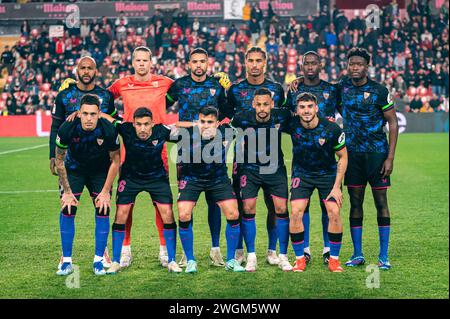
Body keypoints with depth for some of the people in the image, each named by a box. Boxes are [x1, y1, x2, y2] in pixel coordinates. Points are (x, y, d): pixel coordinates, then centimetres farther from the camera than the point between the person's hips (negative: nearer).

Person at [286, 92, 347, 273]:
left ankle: (334, 258, 5)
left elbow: (343, 157, -9)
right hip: (301, 173, 1)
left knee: (334, 212, -13)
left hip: (328, 173, -1)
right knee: (296, 212, -14)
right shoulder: (292, 125, -18)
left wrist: (337, 187, -12)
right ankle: (300, 258, 1)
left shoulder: (332, 129, -21)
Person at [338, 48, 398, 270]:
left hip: (377, 152, -3)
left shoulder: (379, 91, -6)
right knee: (355, 203, 6)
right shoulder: (342, 88, 4)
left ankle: (384, 256, 4)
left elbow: (393, 123, -3)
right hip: (352, 153, 3)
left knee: (381, 202, -2)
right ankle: (357, 254, 14)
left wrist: (390, 157, -10)